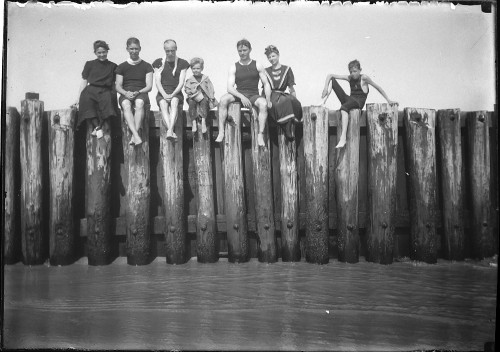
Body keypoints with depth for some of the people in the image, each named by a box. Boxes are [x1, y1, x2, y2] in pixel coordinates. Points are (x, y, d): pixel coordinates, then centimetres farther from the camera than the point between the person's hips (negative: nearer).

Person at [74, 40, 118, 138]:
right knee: (86, 98, -37)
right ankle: (97, 126, -44)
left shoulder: (113, 66, 21)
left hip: (106, 91, -1)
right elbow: (84, 82, 16)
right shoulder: (90, 64, 21)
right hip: (92, 90, 1)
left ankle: (99, 126, -40)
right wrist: (78, 99, 8)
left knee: (108, 98, -39)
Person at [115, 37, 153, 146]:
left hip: (141, 93, -1)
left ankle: (134, 136, -46)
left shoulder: (146, 66, 15)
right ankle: (136, 136, -50)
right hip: (125, 94, 1)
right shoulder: (121, 67, 19)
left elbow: (149, 86, 5)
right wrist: (126, 93, -11)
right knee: (126, 105, -36)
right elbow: (118, 86, 12)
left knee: (139, 103, -38)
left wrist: (138, 92, -14)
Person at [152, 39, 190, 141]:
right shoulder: (159, 62, 13)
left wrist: (172, 95, -15)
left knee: (174, 102, -35)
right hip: (162, 93, 1)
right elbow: (157, 82, 4)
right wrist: (164, 95, -14)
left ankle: (169, 131, -49)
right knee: (163, 104, -33)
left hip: (176, 93, -1)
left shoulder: (182, 63, 10)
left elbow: (181, 83, 1)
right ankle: (172, 131, -47)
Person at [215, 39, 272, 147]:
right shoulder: (234, 67, 6)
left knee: (263, 103, -34)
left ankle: (260, 135, -32)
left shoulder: (257, 66, 7)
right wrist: (242, 97, -21)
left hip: (253, 95, 0)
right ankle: (221, 132, -28)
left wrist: (268, 101, -9)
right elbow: (229, 88, -4)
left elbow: (266, 84, 6)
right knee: (223, 99, -29)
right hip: (238, 95, 1)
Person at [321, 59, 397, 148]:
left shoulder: (364, 78, -1)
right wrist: (326, 88, -12)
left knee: (343, 107, -44)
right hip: (349, 100, 6)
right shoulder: (349, 78, 10)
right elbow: (330, 75, 6)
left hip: (358, 103, -6)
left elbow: (378, 87, 5)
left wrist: (389, 100, 3)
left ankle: (343, 138, -55)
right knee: (332, 80, 1)